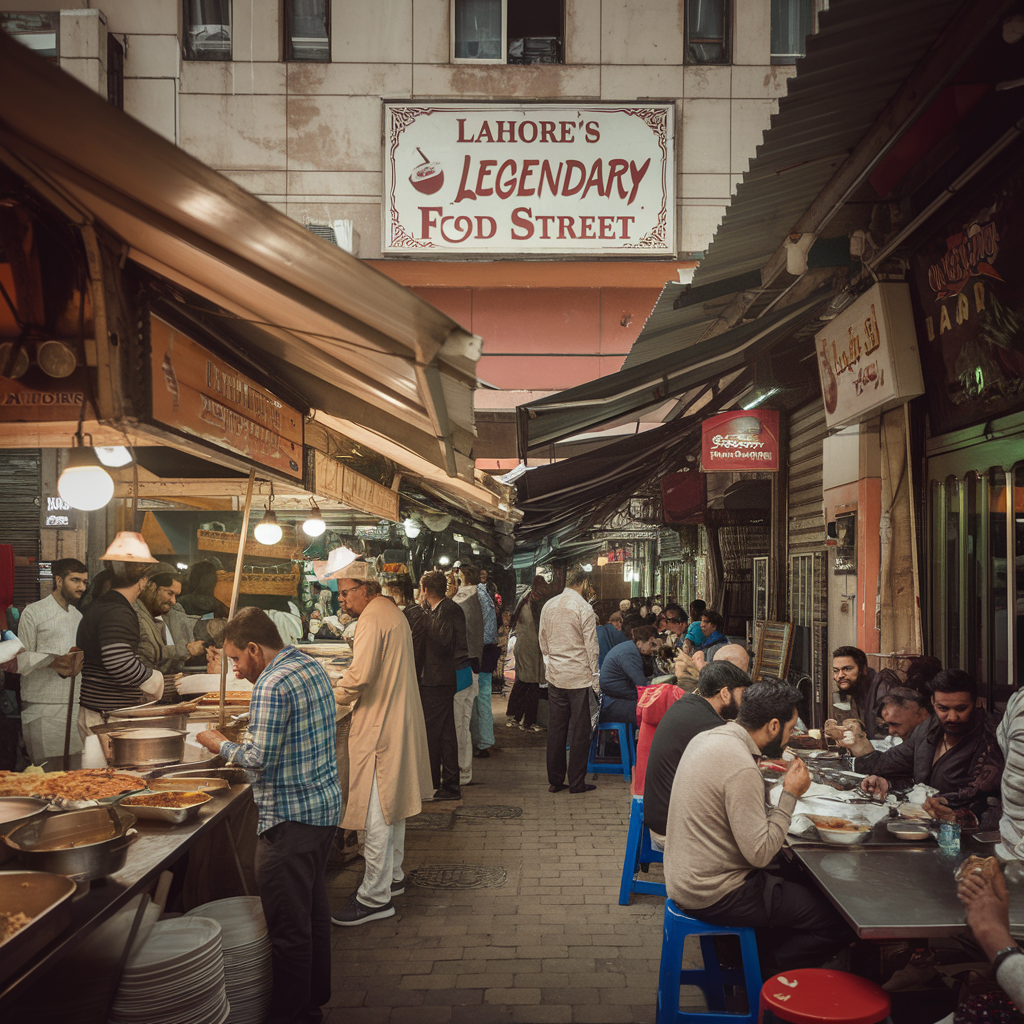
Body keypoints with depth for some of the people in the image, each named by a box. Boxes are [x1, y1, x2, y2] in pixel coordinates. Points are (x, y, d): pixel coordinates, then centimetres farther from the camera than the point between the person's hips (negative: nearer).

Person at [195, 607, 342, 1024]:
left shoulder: (272, 685, -20)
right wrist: (249, 733, 15)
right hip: (325, 806, 10)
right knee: (314, 911, 20)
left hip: (290, 817, -10)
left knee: (288, 927, 2)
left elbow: (260, 760, -21)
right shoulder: (312, 666, 10)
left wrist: (221, 745, -5)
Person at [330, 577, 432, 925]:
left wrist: (330, 695, -8)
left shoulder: (372, 620, -18)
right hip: (400, 721, 11)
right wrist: (344, 684, 14)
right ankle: (392, 877, 32)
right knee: (392, 806, 20)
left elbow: (359, 677, -25)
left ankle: (375, 897, 1)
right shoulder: (394, 613, 13)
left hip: (379, 726, -11)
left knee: (376, 813, -5)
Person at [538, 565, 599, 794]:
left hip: (555, 676, 6)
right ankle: (577, 782, 8)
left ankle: (555, 780, 16)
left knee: (556, 729, 11)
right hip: (579, 676, -6)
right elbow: (591, 646, -10)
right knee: (579, 730, 3)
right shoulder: (584, 608, -12)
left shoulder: (548, 606, 6)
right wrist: (595, 675, -1)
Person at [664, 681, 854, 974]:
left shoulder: (706, 738, 4)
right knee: (841, 921, -6)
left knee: (800, 882, 24)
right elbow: (760, 854, -23)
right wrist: (790, 795, -15)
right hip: (714, 894, -10)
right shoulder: (741, 768, -25)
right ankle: (763, 972, 9)